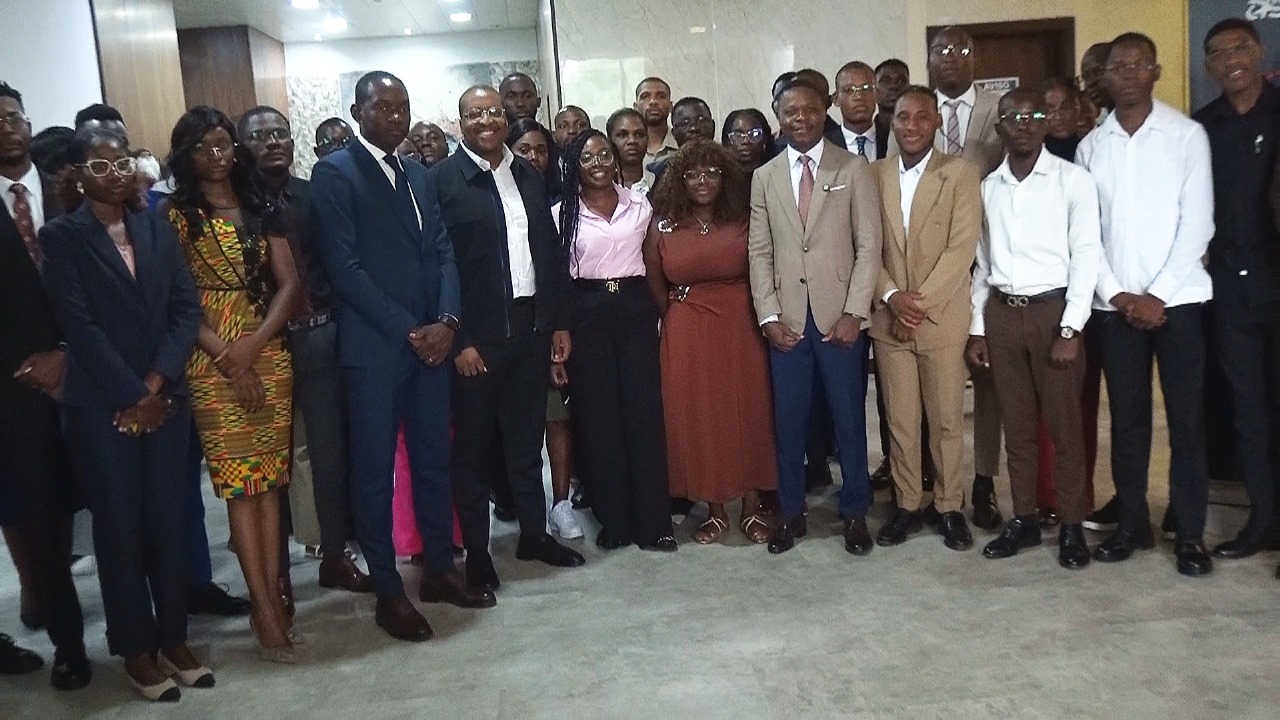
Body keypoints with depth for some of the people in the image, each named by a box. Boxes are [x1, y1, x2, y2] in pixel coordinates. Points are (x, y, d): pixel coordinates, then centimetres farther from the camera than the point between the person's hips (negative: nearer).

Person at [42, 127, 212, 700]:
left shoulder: (157, 228, 10)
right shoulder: (60, 237, -1)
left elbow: (186, 309, 3)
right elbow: (80, 327, -9)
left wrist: (155, 385, -8)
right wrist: (131, 396, -12)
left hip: (164, 397, 3)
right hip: (101, 405, -3)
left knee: (165, 518, 5)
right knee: (118, 525, 4)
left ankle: (174, 639, 18)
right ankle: (137, 650, 16)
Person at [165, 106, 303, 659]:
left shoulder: (263, 210, 10)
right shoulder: (175, 215, 1)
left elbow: (288, 284, 4)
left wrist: (254, 344, -11)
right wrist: (226, 357, -13)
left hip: (268, 353, 3)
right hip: (211, 360, -3)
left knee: (268, 476, 4)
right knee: (238, 478, -3)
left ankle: (270, 596, 9)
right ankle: (266, 606, 0)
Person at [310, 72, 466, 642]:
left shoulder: (419, 176, 16)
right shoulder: (335, 172, -5)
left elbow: (442, 252, 11)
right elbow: (344, 268, -12)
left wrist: (446, 321, -5)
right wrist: (408, 330, -14)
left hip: (430, 340, 6)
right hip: (374, 347, -6)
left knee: (434, 461, 13)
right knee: (374, 472, 4)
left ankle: (439, 568, 28)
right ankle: (387, 591, 15)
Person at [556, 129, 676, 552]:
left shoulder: (640, 205, 8)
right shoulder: (562, 213, 4)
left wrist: (661, 310, 4)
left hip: (635, 309, 1)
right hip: (587, 314, -1)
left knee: (644, 410, -2)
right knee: (598, 414, 3)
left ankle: (653, 521, 7)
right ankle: (614, 520, 14)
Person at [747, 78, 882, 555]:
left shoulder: (853, 170, 2)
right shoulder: (764, 177, 9)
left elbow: (868, 246, -2)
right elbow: (760, 252, 7)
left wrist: (853, 312, -11)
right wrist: (769, 316, -3)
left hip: (838, 316, -2)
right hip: (786, 319, 2)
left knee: (849, 417, 5)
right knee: (788, 419, 7)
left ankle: (855, 512, 21)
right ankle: (792, 512, 21)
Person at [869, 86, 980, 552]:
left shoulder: (961, 174, -2)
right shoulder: (873, 175, 7)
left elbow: (962, 247, -9)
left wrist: (921, 302, -14)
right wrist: (891, 296, -11)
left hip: (943, 319, -2)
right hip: (889, 319, 2)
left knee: (947, 420, 6)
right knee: (900, 420, 8)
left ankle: (950, 508, 19)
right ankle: (907, 505, 20)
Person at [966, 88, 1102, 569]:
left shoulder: (1073, 179, -3)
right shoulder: (988, 186, 9)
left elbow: (1087, 256, -7)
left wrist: (1070, 329, -13)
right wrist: (978, 327, 8)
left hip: (1053, 310, -4)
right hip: (1001, 313, 4)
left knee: (1064, 424, 2)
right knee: (1016, 424, 10)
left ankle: (1072, 527, 13)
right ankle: (1024, 519, 21)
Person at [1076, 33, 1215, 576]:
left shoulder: (1187, 135, 0)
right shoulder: (1090, 146, 7)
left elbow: (1197, 223, -5)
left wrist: (1158, 294, -11)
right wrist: (1116, 293, -5)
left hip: (1177, 298, -2)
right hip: (1115, 303, 2)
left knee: (1186, 417, 1)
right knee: (1126, 416, 7)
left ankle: (1189, 533, 10)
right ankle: (1132, 523, 18)